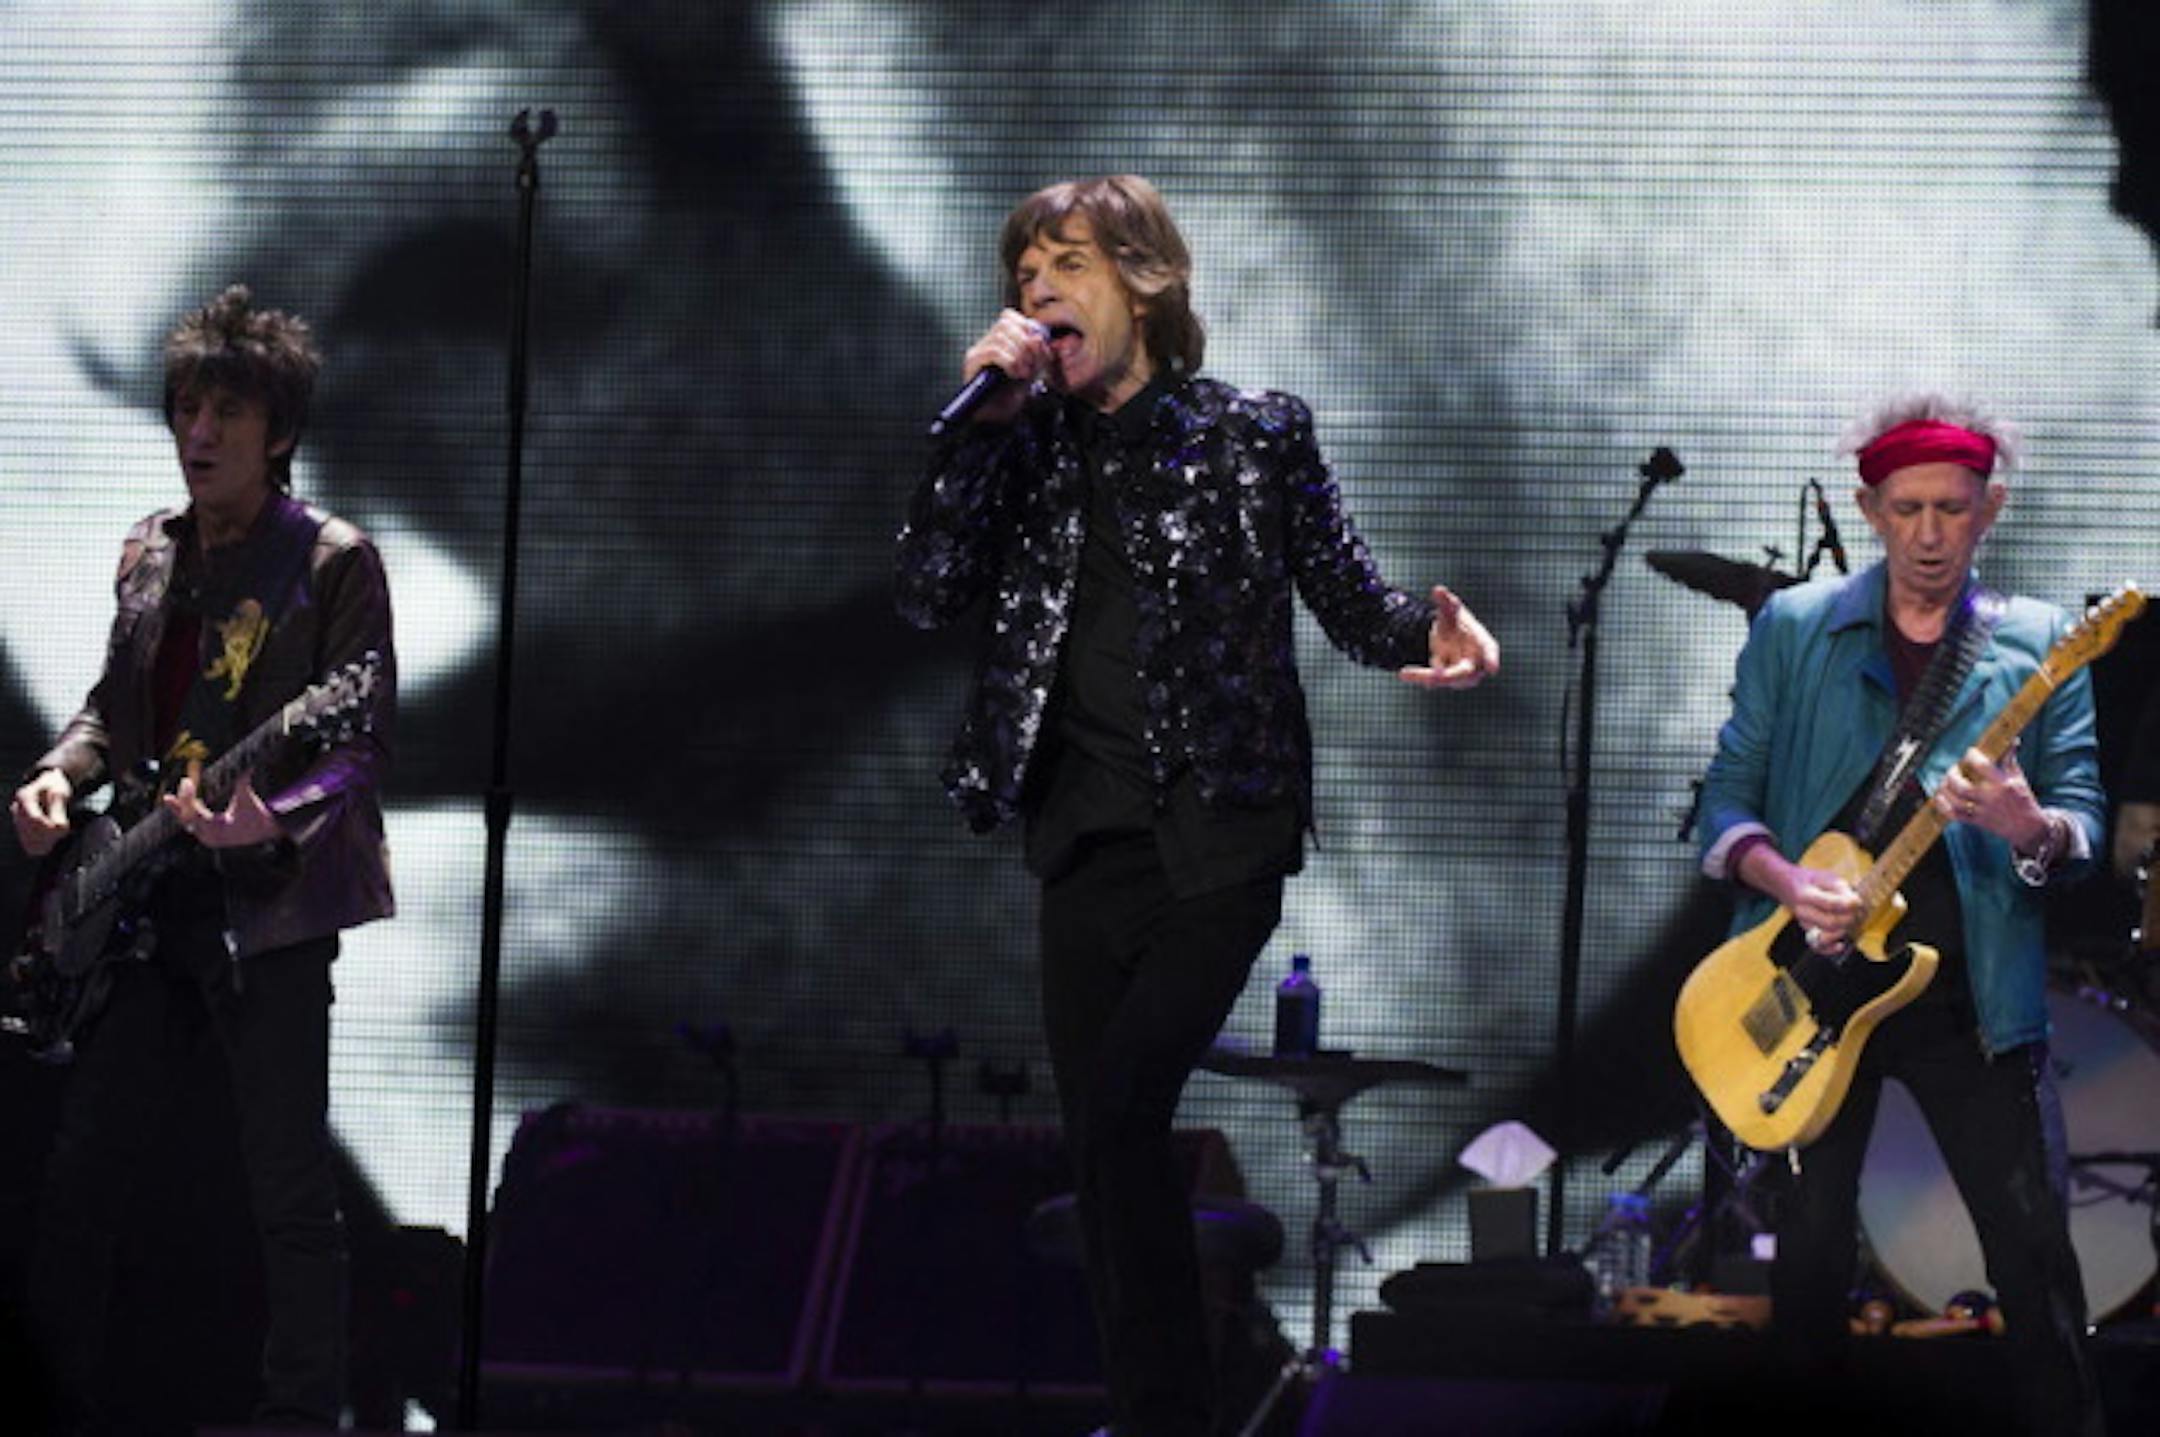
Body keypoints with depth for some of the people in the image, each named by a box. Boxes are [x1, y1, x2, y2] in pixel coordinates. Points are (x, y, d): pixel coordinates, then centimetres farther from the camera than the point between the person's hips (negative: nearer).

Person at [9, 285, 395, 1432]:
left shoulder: (332, 563, -7)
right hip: (149, 904, 7)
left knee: (289, 1188, -4)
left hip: (269, 912, -7)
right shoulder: (149, 556, 13)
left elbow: (365, 745, -11)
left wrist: (272, 817, -28)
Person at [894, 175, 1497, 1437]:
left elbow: (1351, 598, 3)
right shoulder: (1030, 447, 10)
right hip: (1085, 849, 5)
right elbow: (931, 596, -1)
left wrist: (1432, 634, -20)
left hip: (1215, 845, -5)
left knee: (1121, 1111, -18)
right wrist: (985, 416, -8)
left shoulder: (1255, 436, 0)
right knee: (1109, 1149, 5)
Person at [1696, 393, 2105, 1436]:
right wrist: (1788, 882, -17)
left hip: (1973, 989, 0)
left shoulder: (2037, 646, 3)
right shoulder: (1793, 630, 3)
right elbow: (1728, 798, 3)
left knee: (2033, 1241, -5)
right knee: (1811, 1231, 8)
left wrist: (2029, 830, -25)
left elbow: (2084, 824, -2)